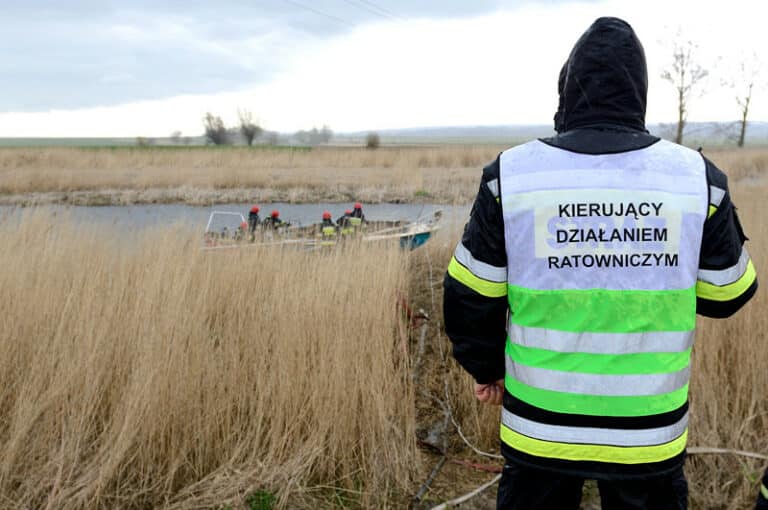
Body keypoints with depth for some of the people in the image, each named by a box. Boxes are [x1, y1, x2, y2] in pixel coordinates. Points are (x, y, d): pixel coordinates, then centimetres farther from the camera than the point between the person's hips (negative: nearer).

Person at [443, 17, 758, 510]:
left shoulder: (511, 173, -11)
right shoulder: (696, 174, -8)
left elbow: (471, 294, -4)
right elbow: (727, 293, 2)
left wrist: (486, 366, 12)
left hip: (540, 428, 0)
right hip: (652, 432, 1)